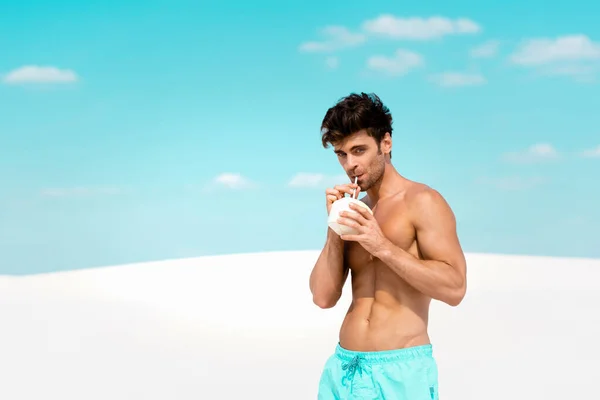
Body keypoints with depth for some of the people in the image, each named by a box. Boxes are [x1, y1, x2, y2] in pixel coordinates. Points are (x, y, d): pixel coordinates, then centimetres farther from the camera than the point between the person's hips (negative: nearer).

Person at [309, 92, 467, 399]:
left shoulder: (421, 202, -5)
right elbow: (323, 297, 5)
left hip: (400, 370, -5)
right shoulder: (356, 213, 12)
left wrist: (383, 247, -17)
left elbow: (454, 288, -14)